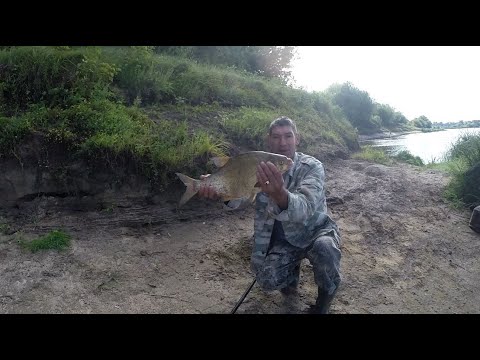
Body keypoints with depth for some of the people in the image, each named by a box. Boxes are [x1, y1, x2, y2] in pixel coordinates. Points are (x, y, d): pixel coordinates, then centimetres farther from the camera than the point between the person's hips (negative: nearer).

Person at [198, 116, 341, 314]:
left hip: (316, 230, -2)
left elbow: (303, 209, -42)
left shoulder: (312, 167, -23)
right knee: (267, 279, -19)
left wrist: (280, 195, -64)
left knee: (324, 249, -35)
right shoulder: (262, 167, -9)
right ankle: (292, 270, 18)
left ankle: (326, 294, -1)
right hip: (282, 239, 3)